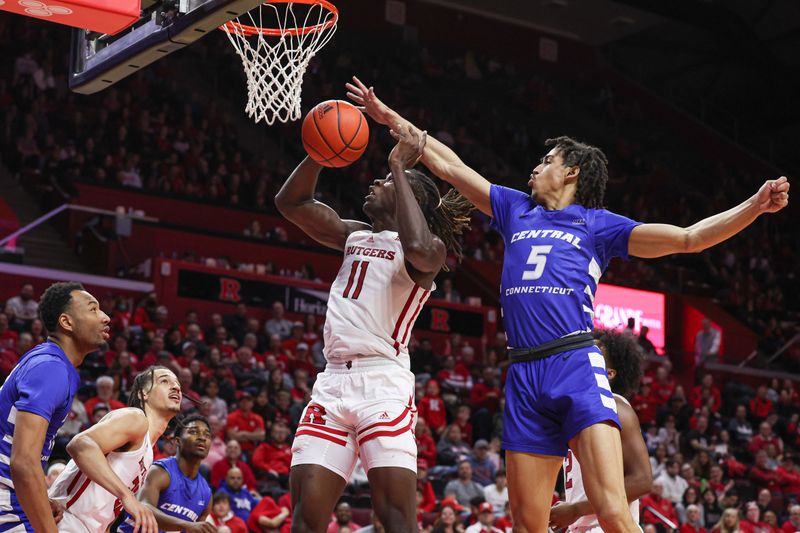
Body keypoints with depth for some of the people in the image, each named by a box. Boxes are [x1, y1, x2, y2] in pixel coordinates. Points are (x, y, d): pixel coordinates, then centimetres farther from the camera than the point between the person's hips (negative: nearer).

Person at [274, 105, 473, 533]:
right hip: (332, 381, 7)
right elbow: (291, 202, 19)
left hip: (383, 382, -6)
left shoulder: (429, 248, -1)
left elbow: (417, 247, -26)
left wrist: (398, 166, -17)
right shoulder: (355, 235, 21)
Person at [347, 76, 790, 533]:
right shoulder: (517, 209, 24)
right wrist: (392, 119, 30)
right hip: (524, 376, 5)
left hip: (577, 367, -4)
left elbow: (688, 238, 5)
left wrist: (756, 205, -7)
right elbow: (449, 166, 28)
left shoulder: (597, 223, 11)